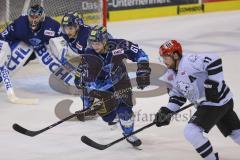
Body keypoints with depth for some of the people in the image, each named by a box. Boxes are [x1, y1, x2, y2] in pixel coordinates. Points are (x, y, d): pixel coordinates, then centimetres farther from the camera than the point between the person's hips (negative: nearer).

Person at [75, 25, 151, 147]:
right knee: (108, 116, -4)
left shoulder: (118, 45, -28)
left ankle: (129, 134, 13)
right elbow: (89, 81, -22)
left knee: (124, 108, -14)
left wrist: (142, 72, -24)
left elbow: (139, 54, -17)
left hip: (120, 81, 0)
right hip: (102, 85, 0)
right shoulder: (89, 56, -27)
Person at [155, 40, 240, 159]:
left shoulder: (189, 61, -20)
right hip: (206, 105, 9)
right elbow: (177, 96, 16)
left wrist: (212, 84, -25)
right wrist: (167, 111, 2)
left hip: (218, 99, -9)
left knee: (191, 132, -15)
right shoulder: (172, 75, 9)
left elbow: (214, 61, -25)